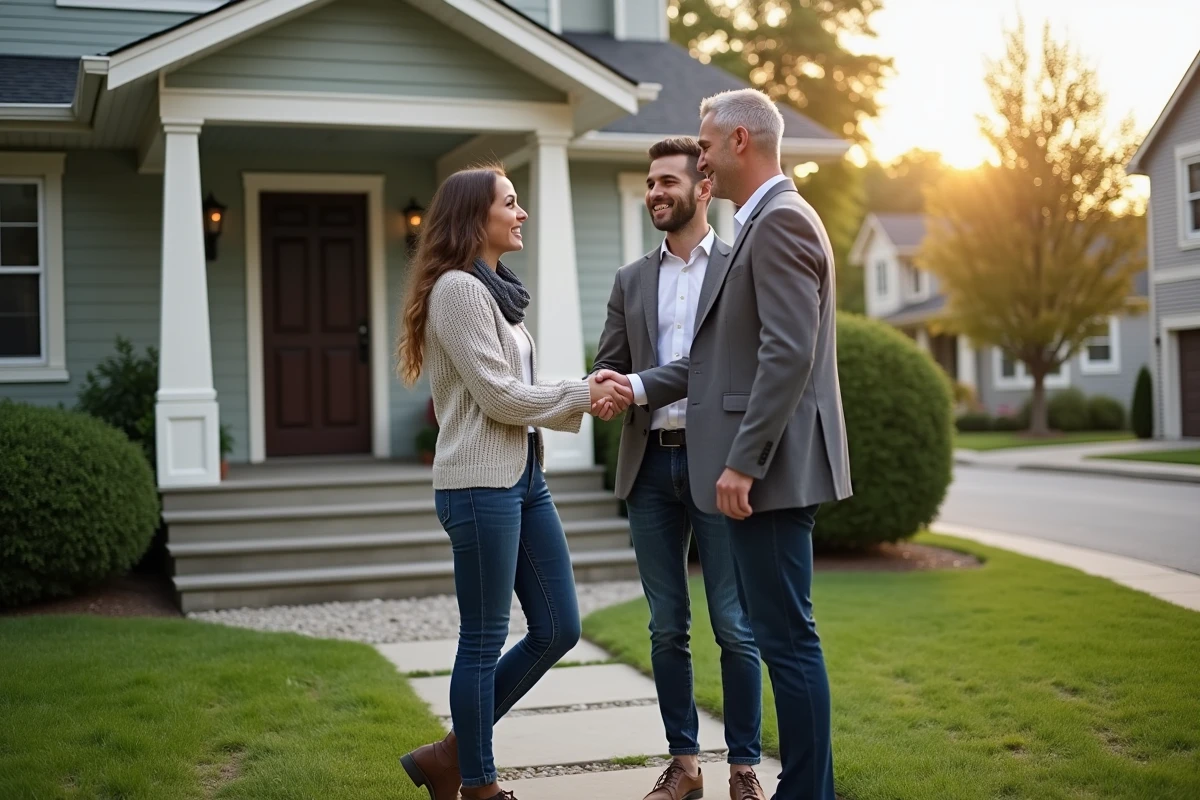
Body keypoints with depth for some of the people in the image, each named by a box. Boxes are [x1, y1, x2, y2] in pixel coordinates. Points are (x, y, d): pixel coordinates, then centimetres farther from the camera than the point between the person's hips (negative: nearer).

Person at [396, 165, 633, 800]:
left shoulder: (494, 291, 17)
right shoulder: (457, 289, -11)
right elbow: (499, 396, -16)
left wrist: (586, 395, 0)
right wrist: (583, 395, -6)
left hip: (523, 476, 10)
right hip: (480, 483, -10)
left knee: (559, 629, 10)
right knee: (484, 641, 1)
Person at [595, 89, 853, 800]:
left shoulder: (780, 221, -12)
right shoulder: (766, 225, 19)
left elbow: (787, 354, -21)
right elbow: (730, 354, 20)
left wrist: (742, 462, -22)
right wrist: (642, 386, 13)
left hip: (770, 468, -10)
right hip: (765, 469, 10)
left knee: (786, 635, -4)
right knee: (782, 633, 14)